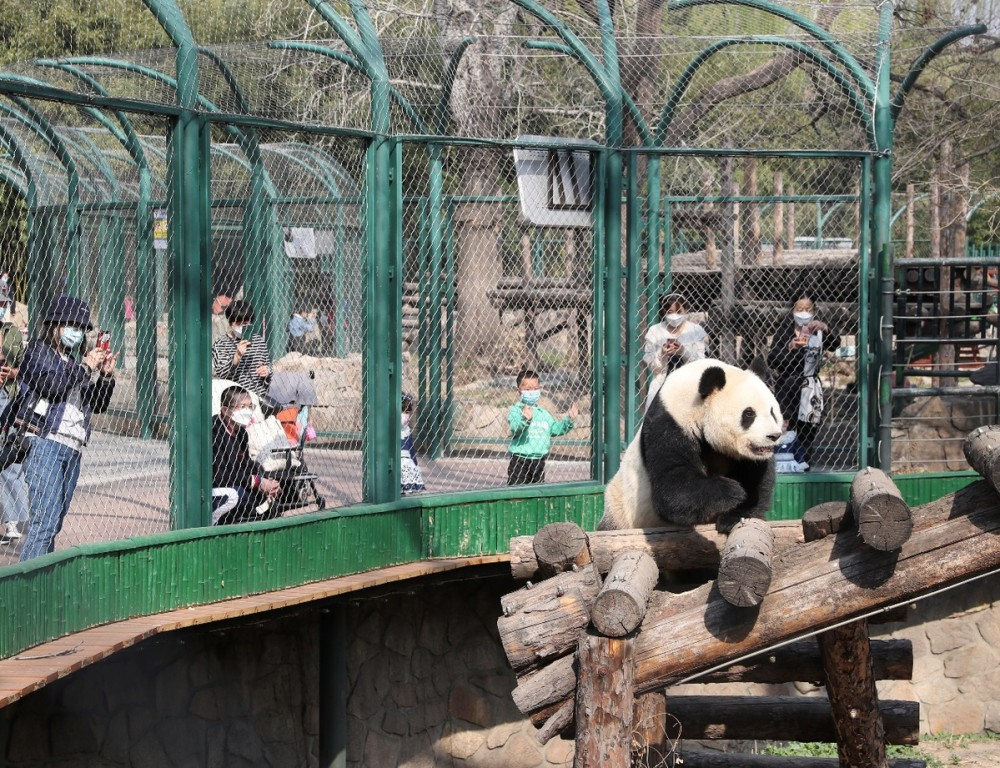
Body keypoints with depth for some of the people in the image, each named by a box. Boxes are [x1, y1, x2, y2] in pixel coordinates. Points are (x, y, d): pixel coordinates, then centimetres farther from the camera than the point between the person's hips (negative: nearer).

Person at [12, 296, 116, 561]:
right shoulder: (38, 352, 6)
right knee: (45, 518, -19)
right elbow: (51, 384, -13)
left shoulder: (73, 362, 26)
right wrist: (85, 367, -9)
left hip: (72, 449, 8)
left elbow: (98, 405, 25)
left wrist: (106, 376, 9)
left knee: (55, 521, 6)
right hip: (44, 442, -8)